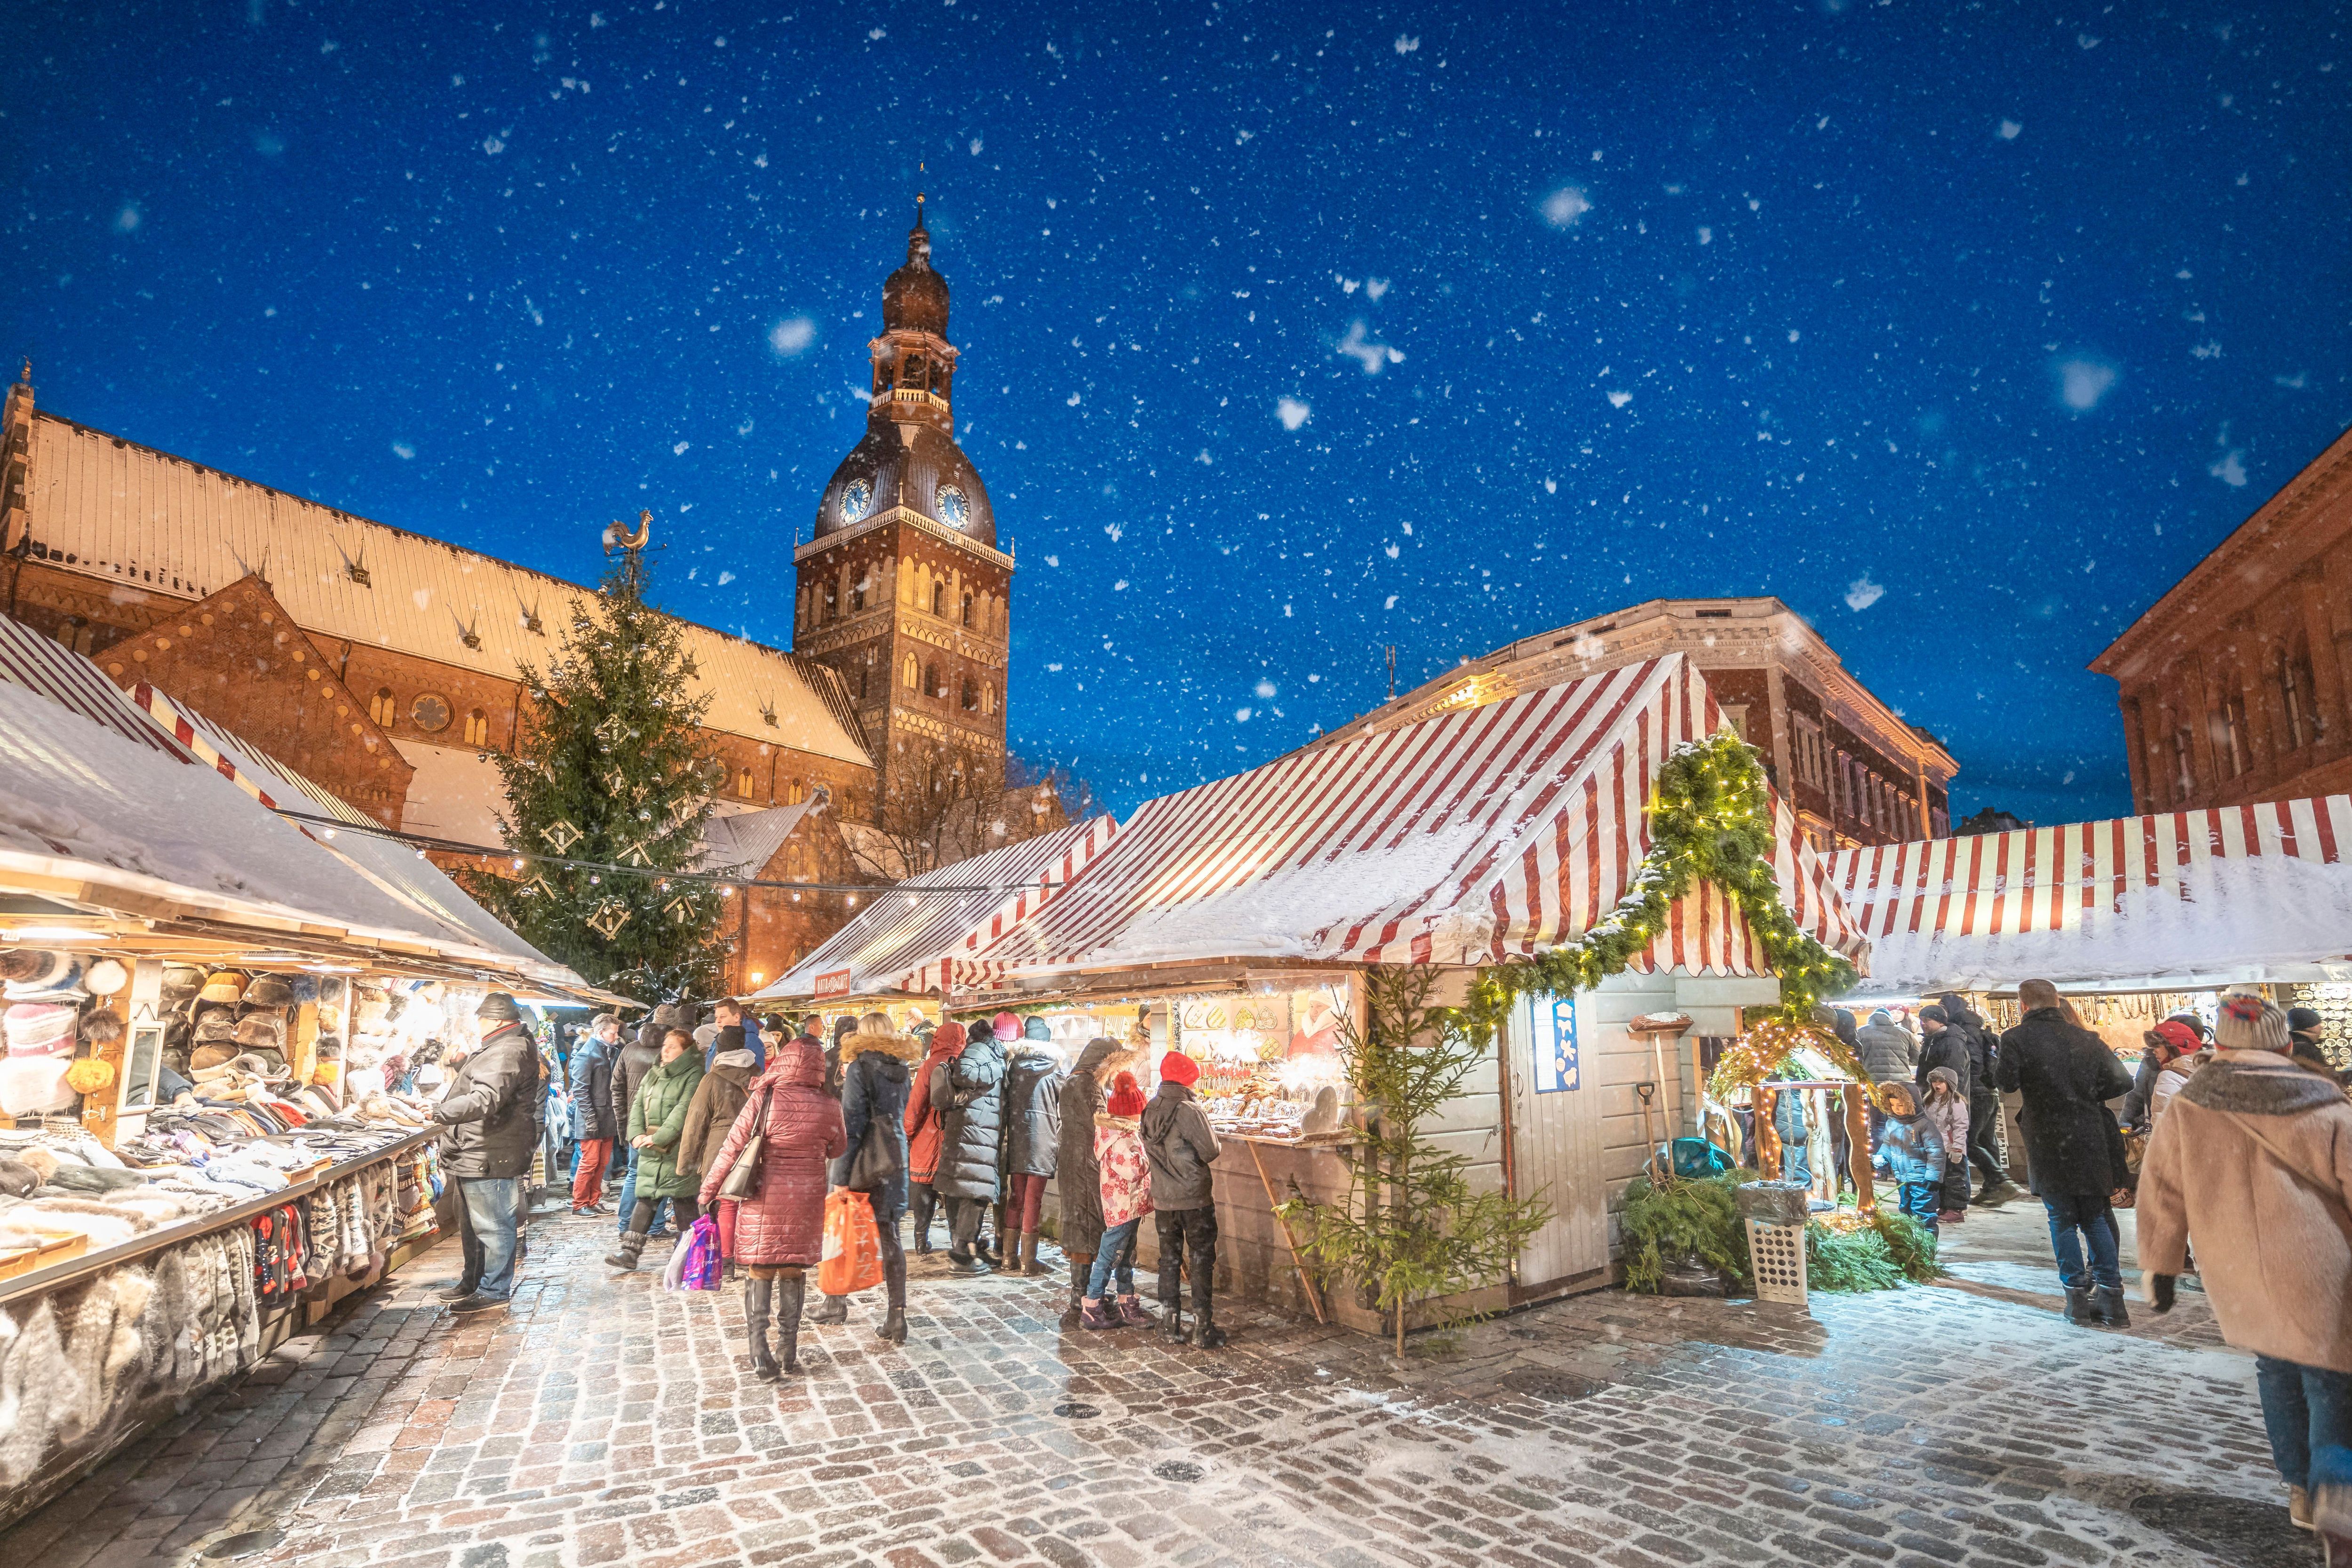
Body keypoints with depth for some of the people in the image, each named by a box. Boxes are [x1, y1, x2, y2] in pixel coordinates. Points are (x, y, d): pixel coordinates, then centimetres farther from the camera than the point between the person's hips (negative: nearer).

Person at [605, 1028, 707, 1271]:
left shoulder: (694, 1075, -8)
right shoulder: (654, 1073, 15)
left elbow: (684, 1110, -17)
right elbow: (637, 1105, 11)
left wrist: (658, 1137, -20)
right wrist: (637, 1134, -5)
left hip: (678, 1151, -6)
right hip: (650, 1152, 6)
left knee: (684, 1201, 2)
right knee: (645, 1199, 8)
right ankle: (630, 1252, 13)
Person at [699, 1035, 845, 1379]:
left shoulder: (765, 1098, -12)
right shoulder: (828, 1106, -6)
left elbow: (733, 1146, -8)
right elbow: (838, 1150, 9)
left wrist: (709, 1187, 3)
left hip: (764, 1200, -2)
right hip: (806, 1200, 2)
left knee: (759, 1273, 8)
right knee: (794, 1272, 14)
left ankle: (761, 1355, 1)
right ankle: (790, 1351, 19)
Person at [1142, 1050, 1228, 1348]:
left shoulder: (1149, 1111, 1)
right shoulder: (1188, 1111, -19)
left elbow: (1148, 1152, 10)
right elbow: (1211, 1152, -16)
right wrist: (1210, 1131, 2)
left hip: (1163, 1199, 6)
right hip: (1194, 1198, -6)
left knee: (1169, 1258, 15)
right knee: (1202, 1260, 5)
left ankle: (1172, 1323, 21)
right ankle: (1203, 1328, 7)